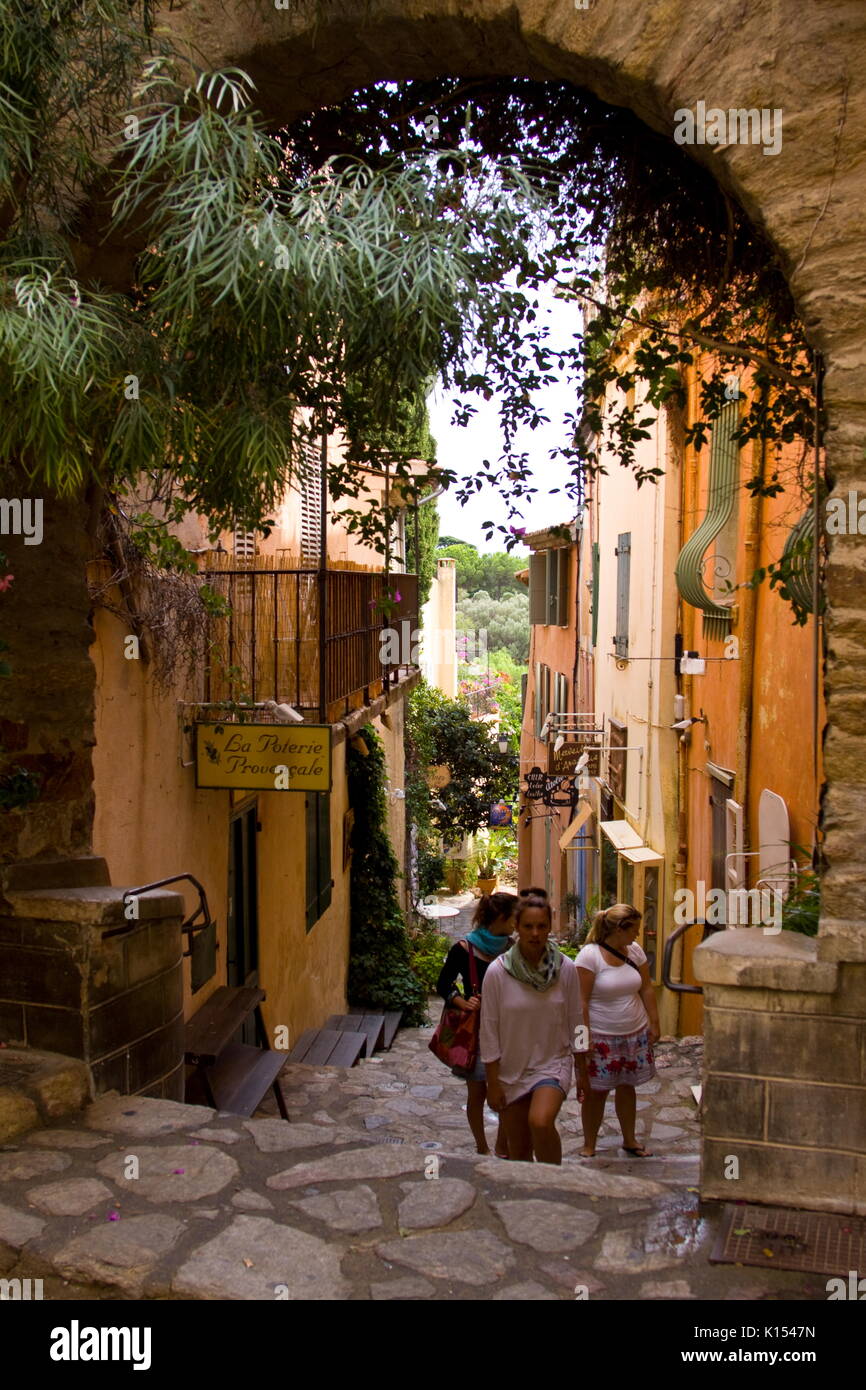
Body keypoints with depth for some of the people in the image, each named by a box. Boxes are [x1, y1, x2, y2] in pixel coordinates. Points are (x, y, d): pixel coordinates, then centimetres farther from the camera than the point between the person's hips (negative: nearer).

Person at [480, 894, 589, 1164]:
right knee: (519, 1152, 8)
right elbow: (489, 1031, -6)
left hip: (553, 1063, 0)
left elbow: (575, 1022, 3)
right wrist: (493, 1082, -6)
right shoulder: (497, 972, -12)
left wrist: (582, 1072, 7)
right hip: (511, 1070, 1)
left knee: (540, 1122, -27)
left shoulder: (566, 969, -7)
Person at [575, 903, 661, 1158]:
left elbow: (647, 989, 10)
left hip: (635, 1034, 5)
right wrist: (584, 1038, -19)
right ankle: (589, 1145, 19)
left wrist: (654, 1023, 8)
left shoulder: (634, 950, 1)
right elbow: (581, 1001, -17)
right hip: (601, 1038, -5)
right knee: (597, 1091, 4)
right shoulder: (589, 955, -18)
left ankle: (629, 1140, 33)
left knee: (626, 1087, 17)